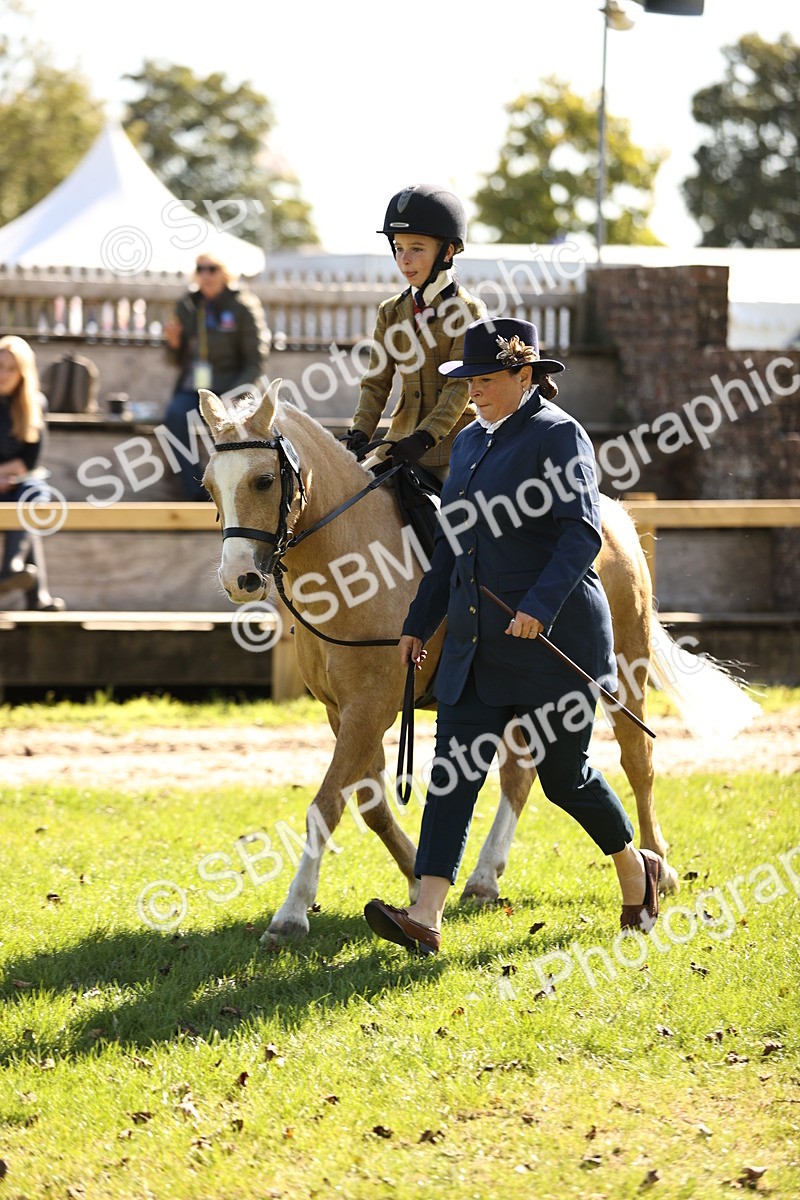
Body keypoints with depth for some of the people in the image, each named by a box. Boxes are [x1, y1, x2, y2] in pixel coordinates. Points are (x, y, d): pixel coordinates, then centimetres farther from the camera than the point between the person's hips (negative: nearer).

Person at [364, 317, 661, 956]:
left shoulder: (558, 434, -9)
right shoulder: (471, 442, 15)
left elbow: (583, 533, -17)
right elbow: (452, 545, 22)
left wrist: (539, 605, -28)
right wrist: (419, 622, 20)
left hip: (553, 636, -7)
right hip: (475, 642, 7)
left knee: (562, 772, 4)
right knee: (454, 772, -5)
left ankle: (636, 869, 31)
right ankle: (426, 918, -12)